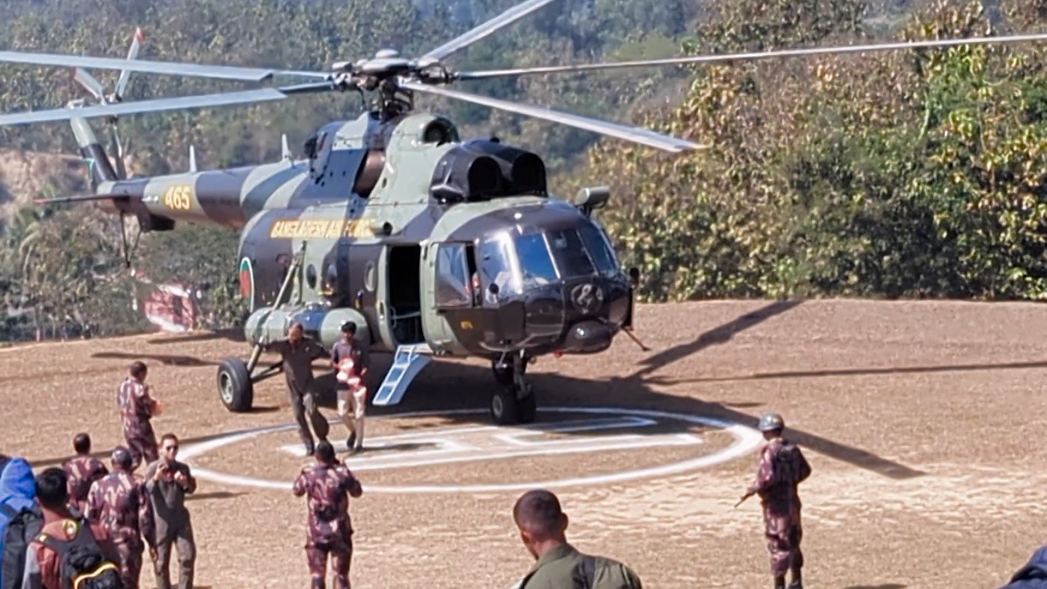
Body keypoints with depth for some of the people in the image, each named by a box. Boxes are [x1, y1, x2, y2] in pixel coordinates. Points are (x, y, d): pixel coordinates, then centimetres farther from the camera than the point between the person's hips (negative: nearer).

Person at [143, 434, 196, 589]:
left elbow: (191, 489, 12)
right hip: (161, 520, -4)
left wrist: (185, 483, -11)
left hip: (181, 518, 4)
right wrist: (156, 478, -35)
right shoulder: (153, 469, -9)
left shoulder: (183, 468, 4)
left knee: (188, 556, 0)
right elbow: (145, 492, -17)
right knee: (161, 561, 4)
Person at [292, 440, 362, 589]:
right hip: (340, 531, 0)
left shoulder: (308, 474, -10)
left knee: (317, 576, 7)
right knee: (341, 575, 8)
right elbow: (357, 492, 5)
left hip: (317, 532, 0)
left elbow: (296, 491, 9)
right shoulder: (342, 473, -12)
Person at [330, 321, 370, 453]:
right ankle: (353, 431, 27)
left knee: (358, 414, -1)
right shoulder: (337, 346, 2)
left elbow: (366, 366, -1)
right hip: (343, 384, 2)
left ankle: (358, 443, 7)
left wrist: (360, 376, -19)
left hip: (357, 384, -2)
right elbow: (332, 363, 10)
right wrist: (339, 367, -11)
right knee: (342, 413, -1)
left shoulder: (361, 347, -2)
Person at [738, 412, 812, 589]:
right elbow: (805, 470, 14)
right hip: (792, 500, 7)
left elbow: (767, 476, -27)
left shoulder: (769, 451, -18)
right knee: (793, 541, 19)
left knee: (777, 544, -2)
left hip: (775, 503, -7)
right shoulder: (792, 448, 4)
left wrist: (752, 490, -15)